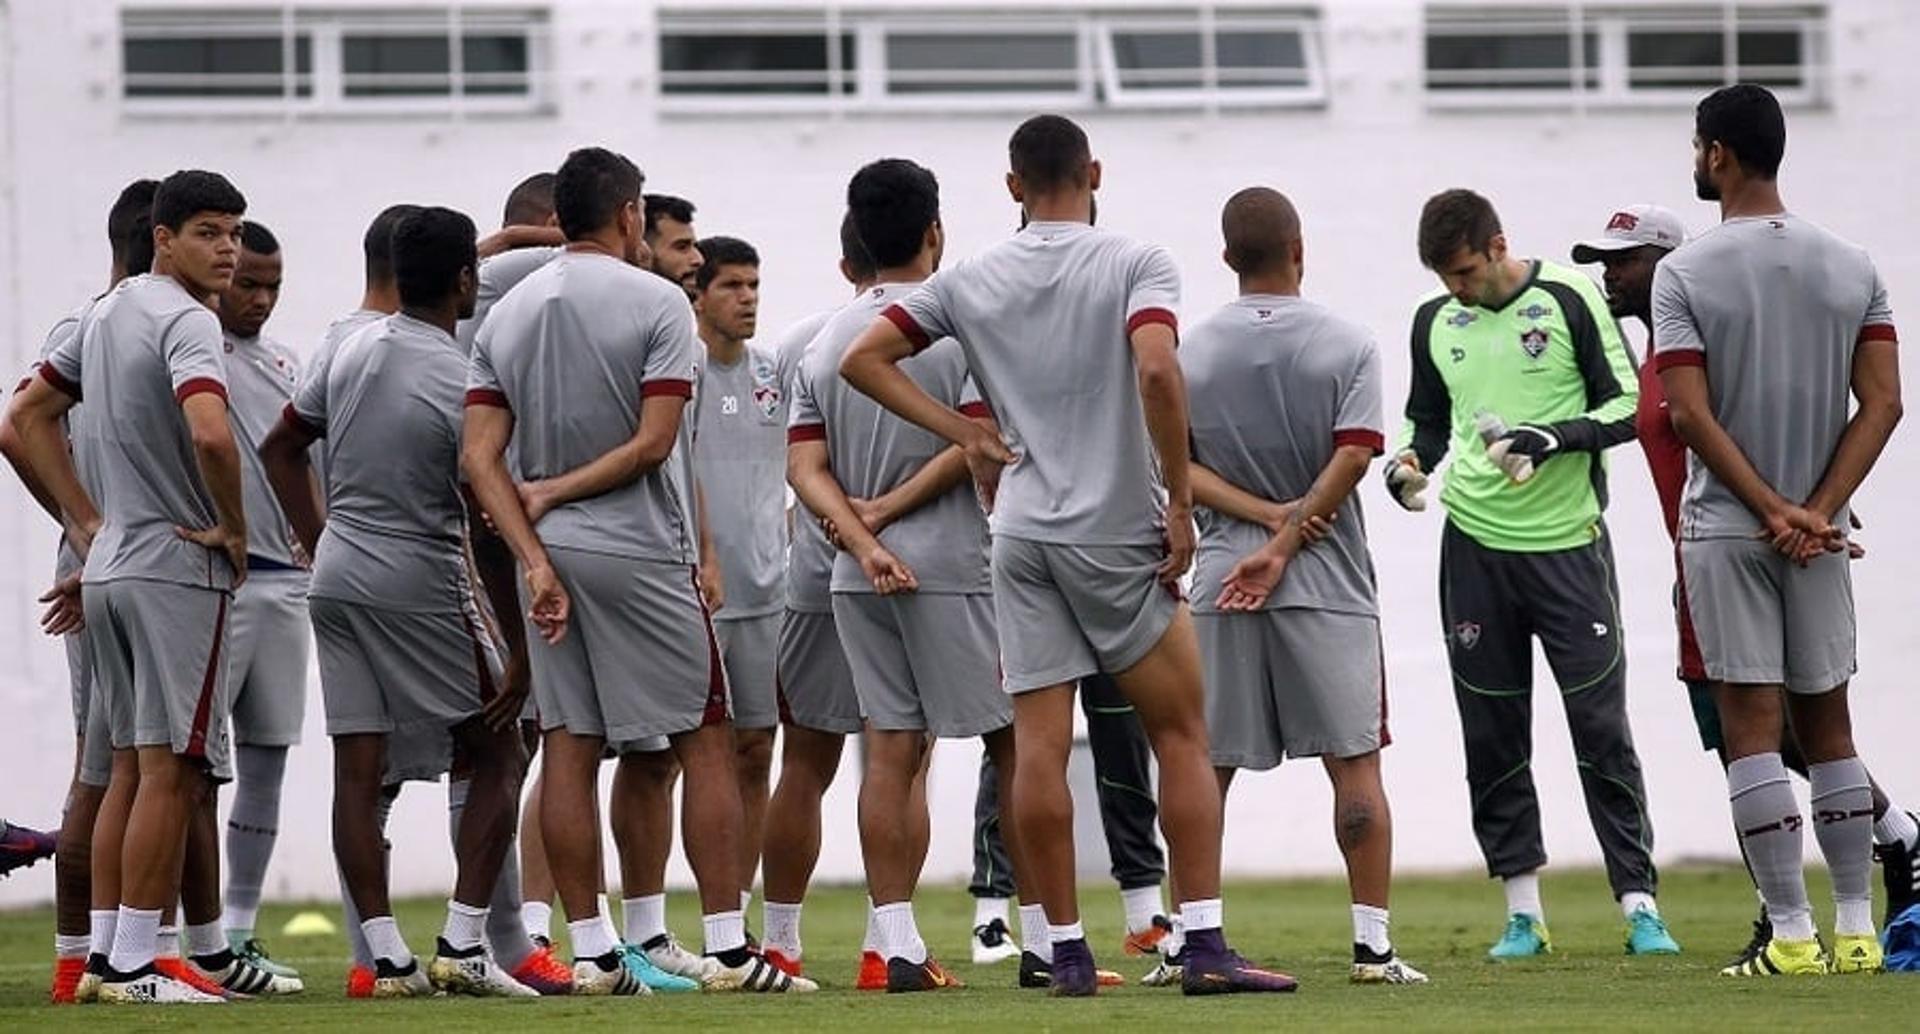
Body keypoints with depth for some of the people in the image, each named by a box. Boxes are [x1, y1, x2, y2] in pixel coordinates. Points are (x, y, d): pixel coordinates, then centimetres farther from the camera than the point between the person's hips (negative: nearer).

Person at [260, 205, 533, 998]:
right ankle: (462, 945, -2)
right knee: (498, 755, 6)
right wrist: (523, 654, -10)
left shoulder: (353, 351, 5)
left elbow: (279, 447, 17)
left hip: (337, 578, 6)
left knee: (358, 772, 4)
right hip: (422, 586, -6)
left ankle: (387, 958, 3)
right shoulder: (463, 384, -14)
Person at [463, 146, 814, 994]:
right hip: (640, 553, -5)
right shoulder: (656, 303, -7)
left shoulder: (506, 314, 8)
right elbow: (653, 443, -13)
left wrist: (534, 558, -5)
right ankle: (729, 948, -2)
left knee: (569, 749, 7)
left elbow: (479, 457, 0)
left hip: (549, 554, 5)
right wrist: (552, 494, -4)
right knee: (705, 740, 1)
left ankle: (591, 952, 6)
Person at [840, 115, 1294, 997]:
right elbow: (1156, 369, -22)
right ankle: (1205, 947, -4)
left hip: (1021, 533, 3)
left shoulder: (970, 281, 7)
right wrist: (1180, 503, -13)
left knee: (1040, 747, 3)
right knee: (1180, 734, 3)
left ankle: (1065, 950, 2)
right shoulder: (1136, 265, -6)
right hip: (1118, 531, -3)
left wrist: (967, 436, 8)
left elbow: (864, 359, 8)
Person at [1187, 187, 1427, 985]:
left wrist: (1264, 515, -6)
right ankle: (1372, 944, -3)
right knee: (1354, 763, 1)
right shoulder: (1347, 346, -2)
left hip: (1219, 583, 2)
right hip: (1328, 585, -2)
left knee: (1205, 767, 6)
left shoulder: (1191, 352, 5)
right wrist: (1287, 537, -12)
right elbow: (1352, 458, -11)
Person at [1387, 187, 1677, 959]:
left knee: (1601, 728, -4)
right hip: (1476, 546, 4)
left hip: (1567, 544, -4)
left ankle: (1639, 903, -1)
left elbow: (1628, 406, -5)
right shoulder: (1435, 321, 8)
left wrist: (1555, 438, -20)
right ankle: (1522, 912, 11)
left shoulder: (1567, 301, -5)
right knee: (1492, 735, 4)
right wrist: (1408, 464, -1)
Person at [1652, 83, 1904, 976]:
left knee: (1751, 724, -2)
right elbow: (1881, 404, -3)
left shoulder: (1684, 274, -8)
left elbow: (1691, 414, -14)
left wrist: (1772, 511, -10)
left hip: (1725, 526, -4)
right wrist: (1817, 511, -7)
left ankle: (1792, 933, -7)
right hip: (1820, 532, 4)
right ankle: (1856, 928, 9)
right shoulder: (1850, 268, 3)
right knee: (1825, 722, 11)